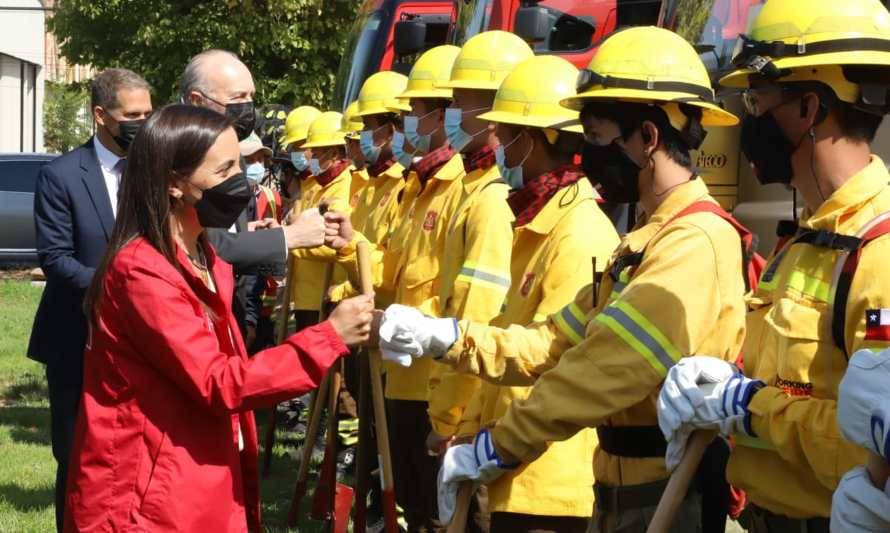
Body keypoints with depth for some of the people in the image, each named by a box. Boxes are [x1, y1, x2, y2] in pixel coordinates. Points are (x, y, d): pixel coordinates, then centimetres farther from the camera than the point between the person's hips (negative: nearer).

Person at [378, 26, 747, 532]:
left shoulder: (695, 242, -19)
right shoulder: (649, 239, 16)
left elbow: (607, 369, -26)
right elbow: (557, 343, 12)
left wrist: (496, 448, -21)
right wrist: (445, 337, -1)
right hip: (623, 489, 10)